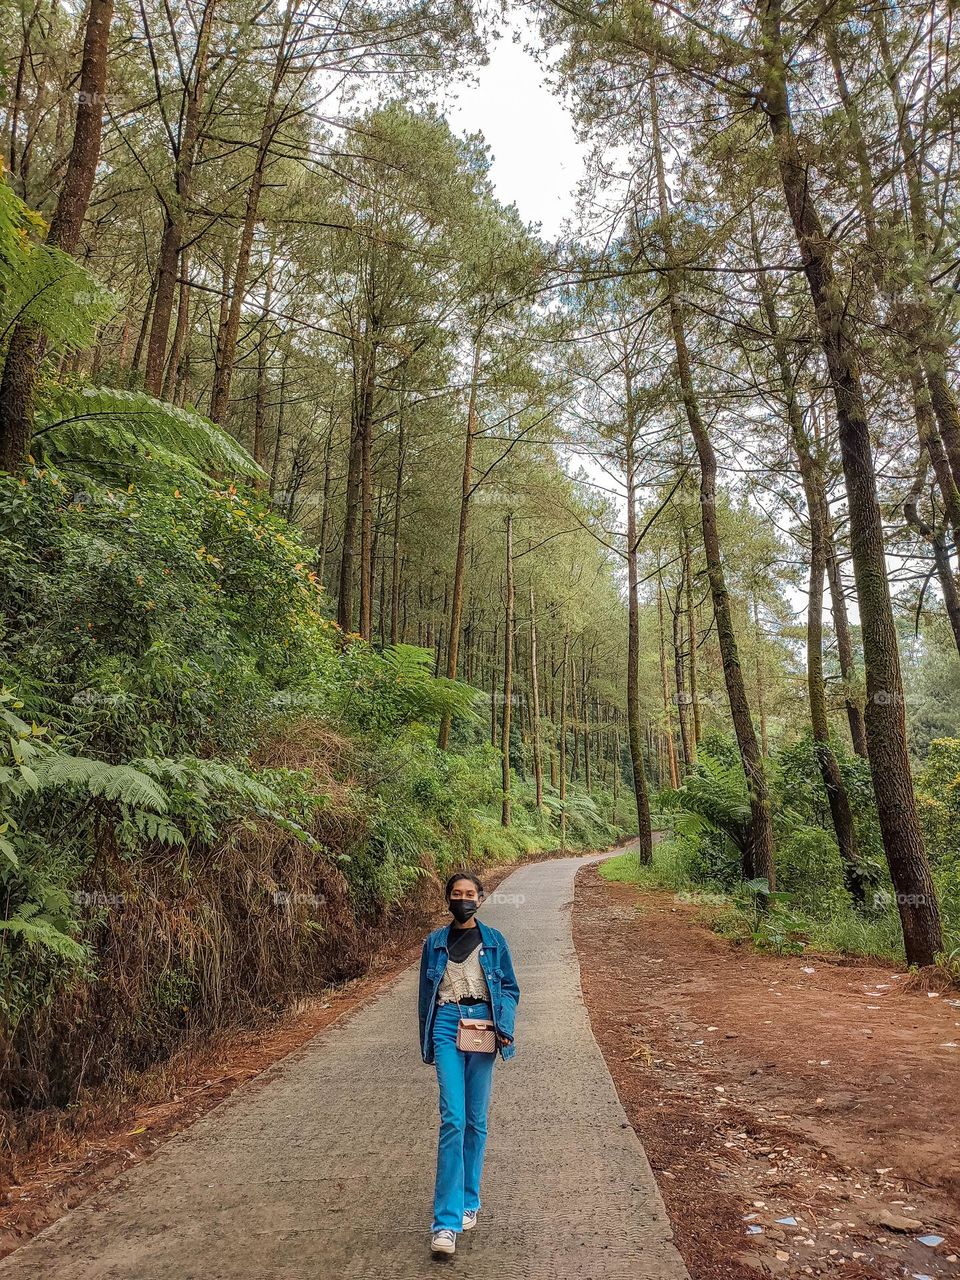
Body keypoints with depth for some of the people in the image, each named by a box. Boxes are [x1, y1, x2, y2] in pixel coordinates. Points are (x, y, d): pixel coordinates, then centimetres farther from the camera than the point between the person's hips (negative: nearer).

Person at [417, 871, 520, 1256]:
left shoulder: (494, 940, 6)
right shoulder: (434, 942, 7)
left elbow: (510, 988, 8)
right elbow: (426, 994, 13)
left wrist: (505, 1028, -6)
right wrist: (427, 1042, 14)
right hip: (447, 1024, -1)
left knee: (476, 1120, 8)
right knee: (453, 1119, -10)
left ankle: (468, 1202, 25)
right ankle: (446, 1221, -7)